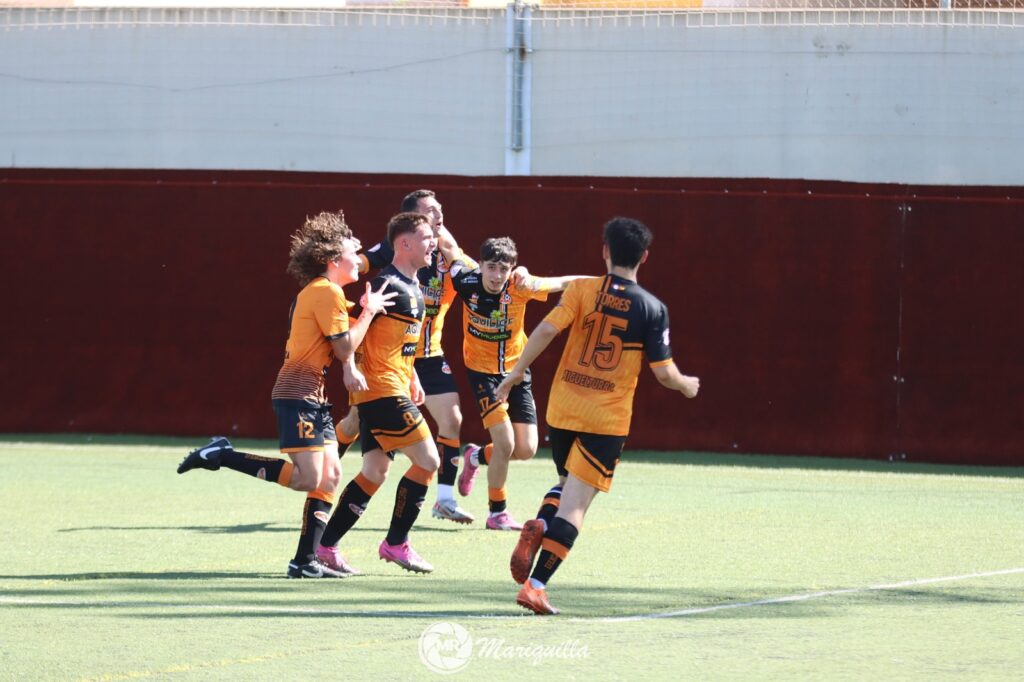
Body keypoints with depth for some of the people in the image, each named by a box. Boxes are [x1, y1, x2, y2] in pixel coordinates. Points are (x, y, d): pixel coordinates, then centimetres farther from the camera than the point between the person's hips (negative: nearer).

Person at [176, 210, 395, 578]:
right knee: (307, 477, -16)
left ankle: (306, 560, 4)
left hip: (312, 396, 11)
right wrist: (369, 311, -5)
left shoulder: (317, 291, 19)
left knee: (330, 475, 6)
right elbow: (344, 348, -14)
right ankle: (222, 455, -10)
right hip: (298, 393, -11)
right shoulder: (327, 292, -12)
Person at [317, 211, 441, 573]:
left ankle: (325, 546, 11)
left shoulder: (413, 288, 16)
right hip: (381, 390, -10)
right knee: (427, 460, -8)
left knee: (375, 472, 9)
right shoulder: (387, 284, -15)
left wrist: (412, 378, 24)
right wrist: (352, 370, -24)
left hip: (393, 388, 10)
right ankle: (396, 543, 2)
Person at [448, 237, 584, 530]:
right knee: (505, 443, -15)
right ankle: (497, 512, 4)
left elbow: (561, 283, -19)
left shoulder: (519, 286, -17)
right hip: (482, 371, -3)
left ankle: (478, 457, 32)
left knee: (526, 449, 0)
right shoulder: (468, 281, -17)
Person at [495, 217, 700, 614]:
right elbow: (664, 373, -3)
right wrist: (687, 386, 19)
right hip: (608, 418, -3)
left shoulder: (582, 290, -1)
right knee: (574, 505, -1)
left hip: (562, 409, 3)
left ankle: (537, 528, -4)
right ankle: (535, 585, -12)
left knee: (568, 484, 26)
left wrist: (516, 373, -3)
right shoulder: (653, 310, -3)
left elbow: (546, 330, -12)